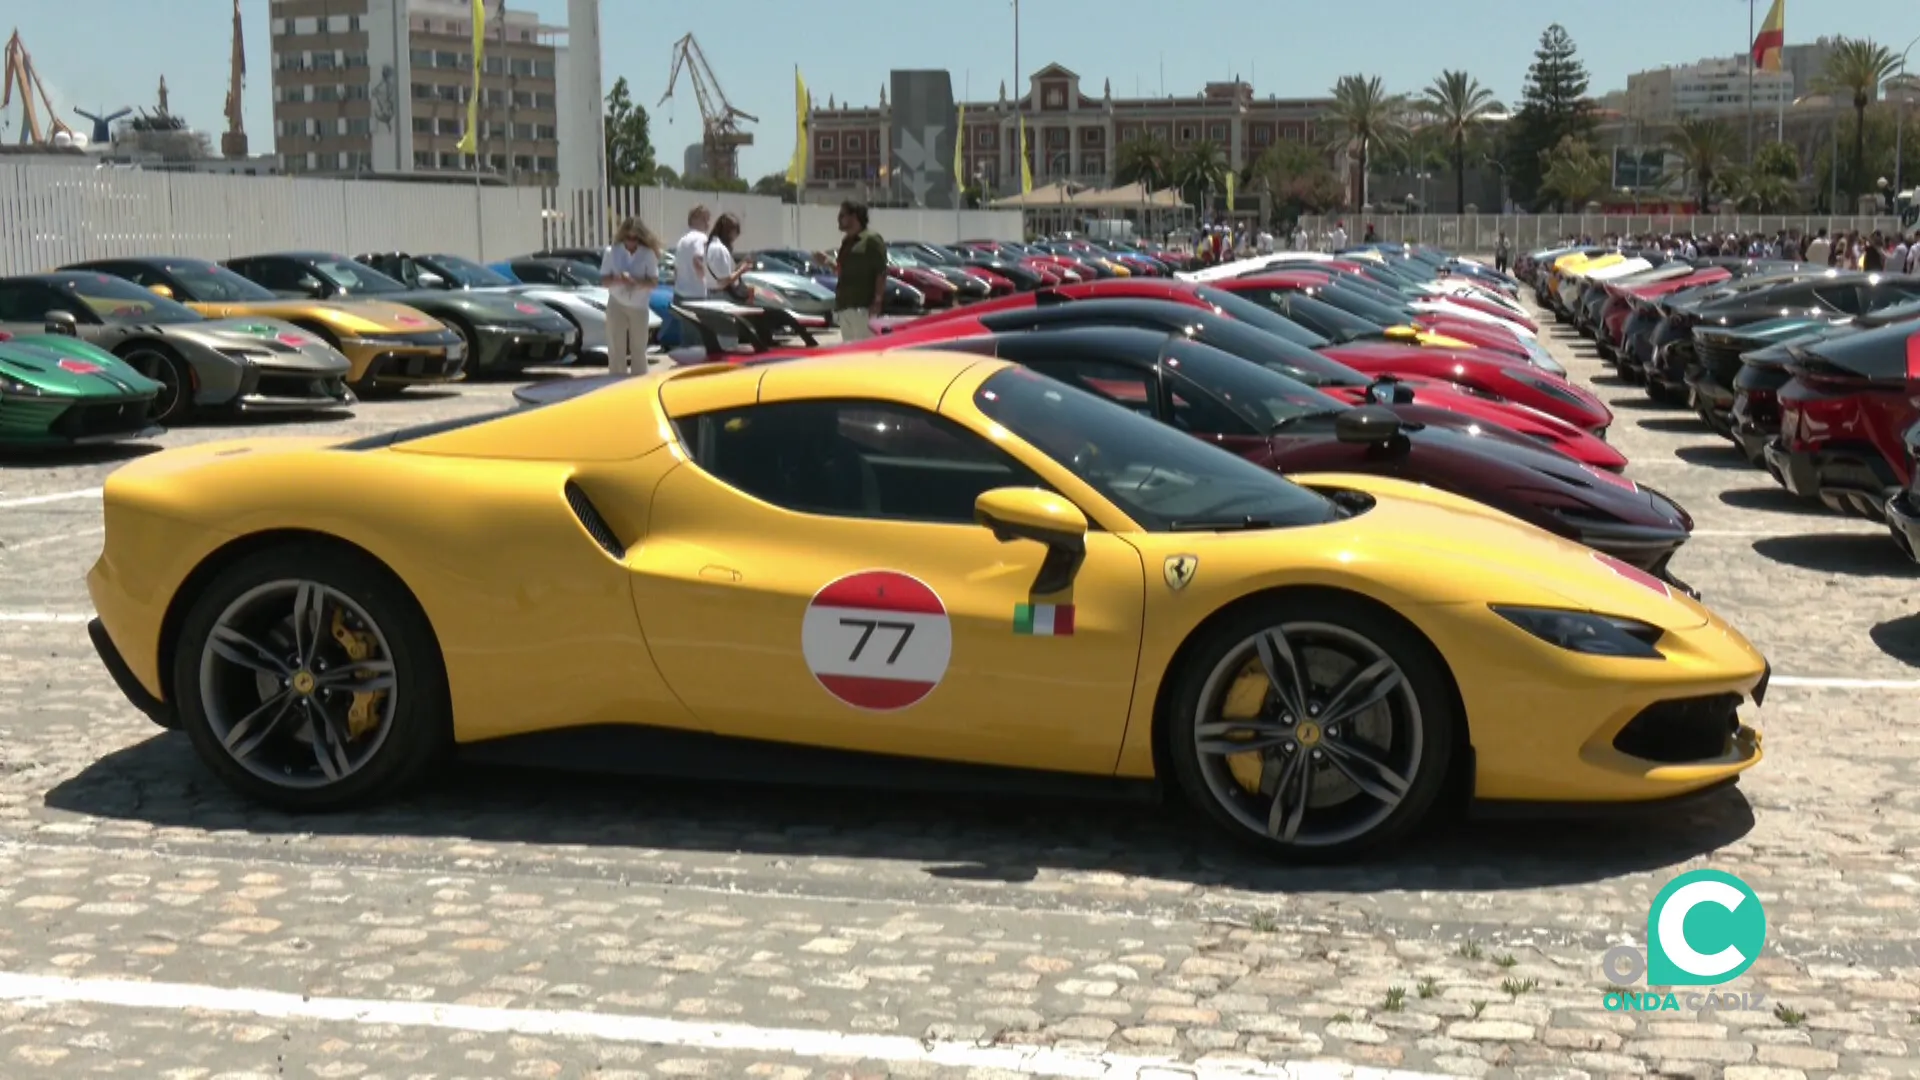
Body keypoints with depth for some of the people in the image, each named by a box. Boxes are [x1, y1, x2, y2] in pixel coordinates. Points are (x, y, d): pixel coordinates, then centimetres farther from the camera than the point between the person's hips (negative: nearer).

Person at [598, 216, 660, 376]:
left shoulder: (648, 254, -8)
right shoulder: (612, 252, -6)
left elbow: (654, 281, -9)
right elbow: (603, 280, -3)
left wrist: (635, 281, -26)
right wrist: (618, 279, -24)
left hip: (639, 306, 0)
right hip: (617, 305, 0)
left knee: (639, 349, 6)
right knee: (616, 349, 0)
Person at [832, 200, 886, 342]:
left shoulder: (872, 240, -7)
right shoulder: (847, 242, 19)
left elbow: (881, 273, -12)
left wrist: (877, 301, -18)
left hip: (863, 306, -9)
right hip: (844, 306, 9)